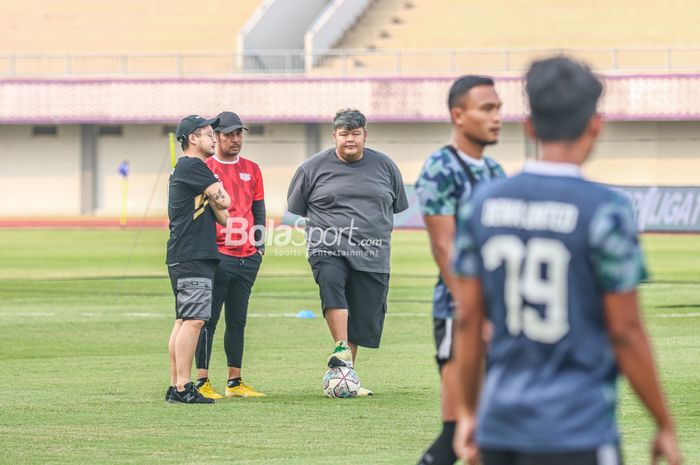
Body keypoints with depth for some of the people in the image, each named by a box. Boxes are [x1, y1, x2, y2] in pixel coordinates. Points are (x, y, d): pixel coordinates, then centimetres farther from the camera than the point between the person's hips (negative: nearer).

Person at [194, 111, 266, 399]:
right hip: (216, 255, -6)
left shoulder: (251, 170, 15)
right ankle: (202, 383, -5)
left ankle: (234, 382, 15)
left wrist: (259, 245, 10)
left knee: (238, 321, 10)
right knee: (209, 319, -6)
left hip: (247, 257, 6)